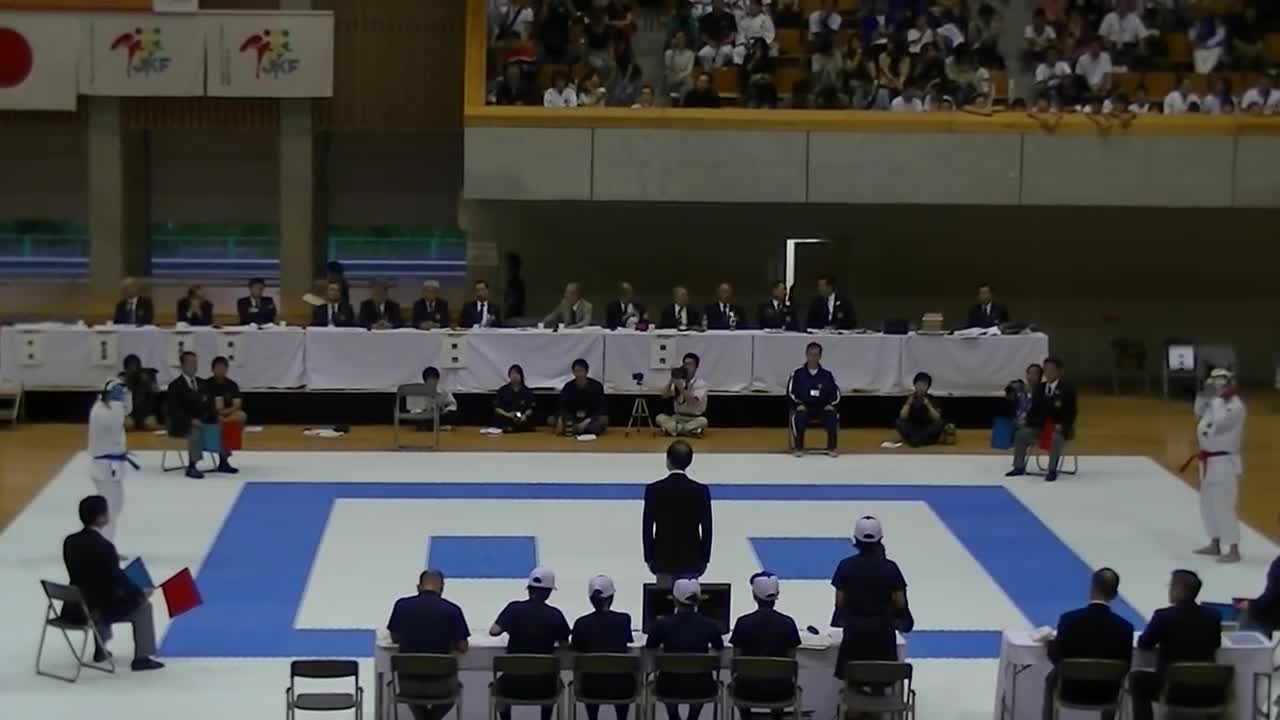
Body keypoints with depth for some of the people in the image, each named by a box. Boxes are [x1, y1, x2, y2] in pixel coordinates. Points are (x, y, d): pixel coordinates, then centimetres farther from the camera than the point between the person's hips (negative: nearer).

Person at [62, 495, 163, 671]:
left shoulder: (70, 541, 0)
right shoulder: (103, 545, -23)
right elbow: (117, 579, -18)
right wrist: (140, 592, -1)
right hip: (96, 610, -8)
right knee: (142, 606, 10)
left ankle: (100, 649, 45)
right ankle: (141, 658, 13)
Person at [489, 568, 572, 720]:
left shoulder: (514, 608, -8)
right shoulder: (555, 614, -7)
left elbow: (494, 631, -13)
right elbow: (565, 646, 0)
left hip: (515, 684, 0)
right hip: (543, 685, 0)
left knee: (501, 682, 37)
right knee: (555, 679, 38)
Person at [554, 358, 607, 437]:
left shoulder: (596, 386, -15)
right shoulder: (568, 387, -9)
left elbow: (600, 408, -18)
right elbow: (563, 407, -15)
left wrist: (587, 422, -34)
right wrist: (560, 421, -36)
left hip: (592, 417, -2)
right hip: (573, 418, 2)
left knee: (603, 420, -37)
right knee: (552, 420, -21)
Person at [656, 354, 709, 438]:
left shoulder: (701, 383, -8)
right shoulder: (677, 381, 5)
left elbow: (692, 401, -22)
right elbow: (664, 395, -7)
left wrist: (681, 387, -28)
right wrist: (671, 381, -18)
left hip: (694, 420, -3)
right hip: (677, 418, 3)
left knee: (703, 421, -35)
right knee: (660, 418, -22)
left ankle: (672, 429, -28)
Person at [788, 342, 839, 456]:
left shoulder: (827, 374, 6)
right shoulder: (798, 373, 2)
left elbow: (836, 393, 9)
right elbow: (790, 392, 1)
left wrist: (831, 405, -9)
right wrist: (798, 403, -15)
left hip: (822, 407, 1)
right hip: (804, 407, -1)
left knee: (832, 416, -29)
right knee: (799, 416, -35)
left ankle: (831, 448, -15)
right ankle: (799, 448, -22)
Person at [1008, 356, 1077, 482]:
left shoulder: (1068, 388, -8)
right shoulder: (1040, 387, 8)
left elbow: (1071, 412, -11)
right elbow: (1035, 408, 11)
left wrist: (1062, 426, -25)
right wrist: (1027, 421, -8)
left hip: (1060, 427, -5)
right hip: (1042, 425, 6)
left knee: (1056, 438, -39)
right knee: (1020, 434, -13)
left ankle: (1052, 470, -29)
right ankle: (1019, 467, -3)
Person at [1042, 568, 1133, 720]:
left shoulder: (1069, 619, -20)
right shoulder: (1125, 626, -17)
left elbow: (1055, 658, -10)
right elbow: (1124, 667, -6)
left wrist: (1051, 645, 11)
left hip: (1072, 690, -1)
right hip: (1105, 693, 1)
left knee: (1052, 678, 35)